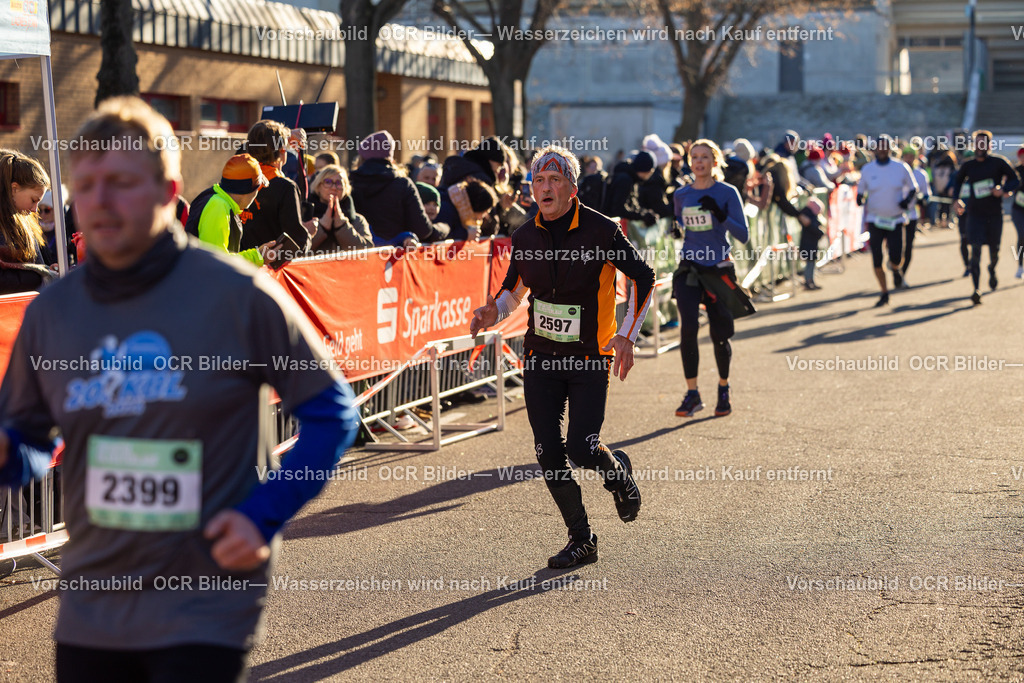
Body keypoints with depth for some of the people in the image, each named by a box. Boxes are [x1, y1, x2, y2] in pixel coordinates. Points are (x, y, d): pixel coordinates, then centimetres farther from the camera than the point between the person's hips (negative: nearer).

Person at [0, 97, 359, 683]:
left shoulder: (238, 296, -9)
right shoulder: (51, 311, 3)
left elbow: (333, 413, -1)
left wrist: (264, 514, -11)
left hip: (206, 608, -4)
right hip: (90, 610, 5)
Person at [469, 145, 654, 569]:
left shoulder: (601, 230, -11)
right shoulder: (525, 237, 2)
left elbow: (643, 278, -3)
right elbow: (515, 289, 17)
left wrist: (626, 336, -10)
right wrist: (495, 312, -5)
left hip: (590, 359, -4)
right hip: (540, 357, 4)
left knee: (581, 448, -14)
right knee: (549, 454, -1)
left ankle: (619, 474, 23)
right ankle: (581, 541, 14)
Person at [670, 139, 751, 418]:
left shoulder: (727, 193, -5)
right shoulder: (681, 195, 6)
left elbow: (743, 235, -10)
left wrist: (720, 215, -23)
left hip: (718, 270, -2)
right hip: (689, 269, 2)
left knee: (719, 335, 5)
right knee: (688, 327, -16)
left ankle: (723, 390, 29)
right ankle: (692, 394, -8)